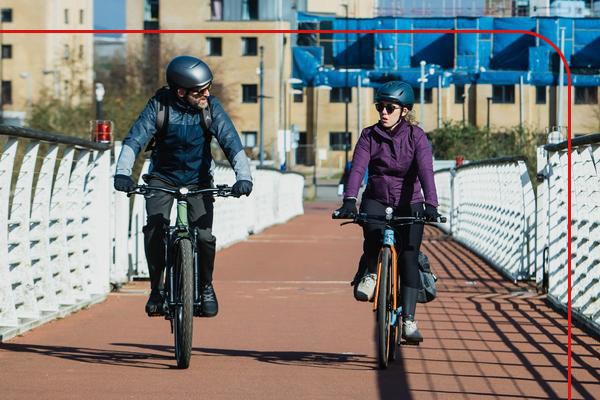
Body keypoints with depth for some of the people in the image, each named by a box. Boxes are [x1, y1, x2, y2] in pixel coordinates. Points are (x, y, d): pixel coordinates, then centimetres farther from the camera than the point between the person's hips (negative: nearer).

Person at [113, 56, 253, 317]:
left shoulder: (211, 107, -16)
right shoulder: (160, 105, -18)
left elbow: (231, 142, -22)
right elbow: (136, 138, -25)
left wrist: (243, 176, -38)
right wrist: (122, 172, -41)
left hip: (198, 178, 0)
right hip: (162, 176, 0)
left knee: (203, 235, -16)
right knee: (154, 229, -22)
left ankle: (206, 287, 11)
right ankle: (156, 289, -2)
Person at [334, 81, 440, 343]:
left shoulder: (416, 137, -10)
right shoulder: (369, 136, -5)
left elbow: (426, 171, -23)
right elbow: (357, 168, -19)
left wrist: (431, 204, -39)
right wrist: (349, 200, -36)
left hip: (408, 204, 0)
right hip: (376, 201, 0)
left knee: (408, 258, -10)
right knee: (374, 234, -32)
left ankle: (408, 320, -5)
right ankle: (369, 274, -3)